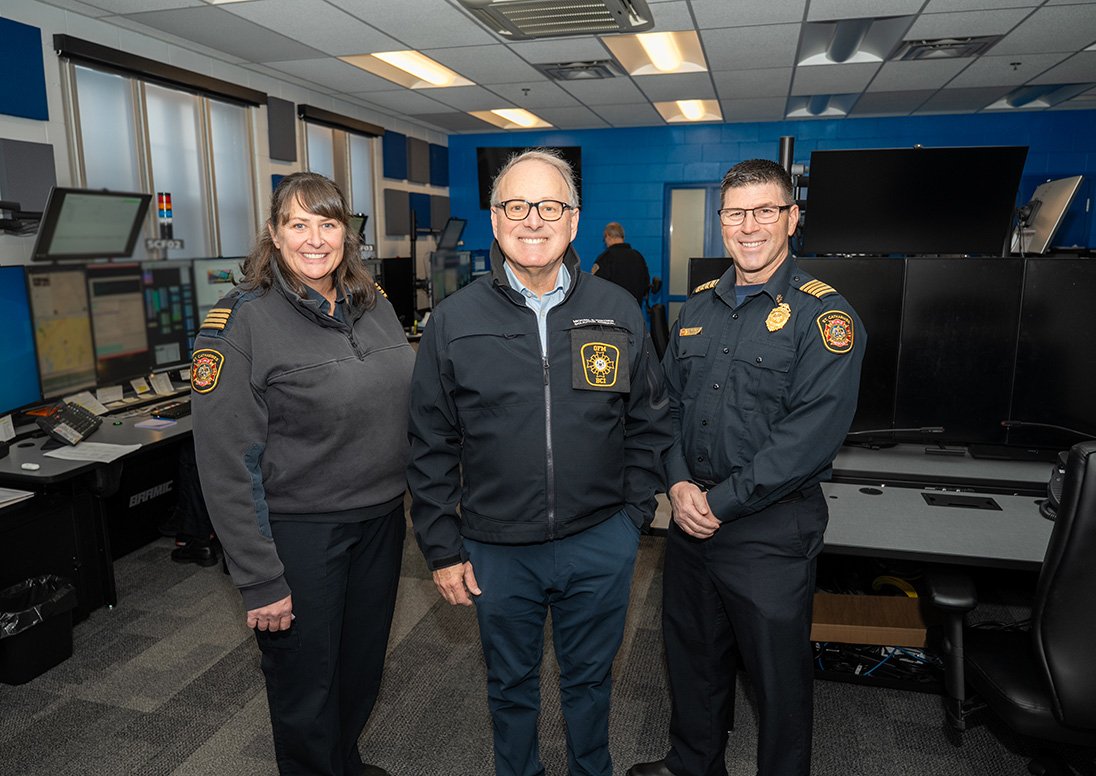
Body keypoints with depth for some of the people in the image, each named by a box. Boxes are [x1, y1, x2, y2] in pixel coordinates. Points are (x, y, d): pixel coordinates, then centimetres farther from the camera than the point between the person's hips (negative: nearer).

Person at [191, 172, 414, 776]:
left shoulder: (374, 305, 4)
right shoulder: (242, 319, -14)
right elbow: (227, 463, -16)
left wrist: (415, 499, 9)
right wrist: (260, 580, -16)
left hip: (380, 519, 6)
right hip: (298, 531, -5)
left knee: (363, 667, 22)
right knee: (306, 682, 13)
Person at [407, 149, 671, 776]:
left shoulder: (620, 313, -2)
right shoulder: (455, 321, -5)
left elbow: (650, 424, 5)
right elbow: (432, 446, -2)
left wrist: (634, 513, 0)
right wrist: (443, 547, -2)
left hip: (601, 543, 1)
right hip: (497, 551, 0)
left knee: (590, 678, 22)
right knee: (511, 684, 21)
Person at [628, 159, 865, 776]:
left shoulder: (823, 314, -12)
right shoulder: (699, 308, 8)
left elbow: (810, 436, -20)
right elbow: (669, 403, 9)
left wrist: (719, 502, -19)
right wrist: (680, 484, -7)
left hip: (771, 530, -5)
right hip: (691, 517, 6)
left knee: (779, 673, 12)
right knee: (692, 654, 22)